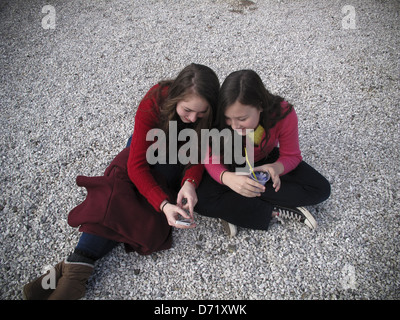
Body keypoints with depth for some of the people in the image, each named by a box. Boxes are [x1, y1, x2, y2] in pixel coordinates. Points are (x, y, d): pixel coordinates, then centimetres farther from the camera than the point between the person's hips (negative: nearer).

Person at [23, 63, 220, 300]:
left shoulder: (214, 111, -25)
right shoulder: (153, 103, -30)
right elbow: (137, 164, -33)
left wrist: (190, 182, -38)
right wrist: (164, 204, -46)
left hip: (178, 159, 0)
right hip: (147, 148, 0)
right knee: (117, 189, -28)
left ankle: (78, 267, -28)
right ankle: (76, 269, -30)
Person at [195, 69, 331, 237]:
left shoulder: (283, 113, -30)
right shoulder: (218, 119, -32)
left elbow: (292, 155, -17)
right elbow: (211, 159, -25)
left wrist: (276, 168, -43)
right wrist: (228, 178, -50)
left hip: (266, 159, 2)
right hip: (231, 165, -1)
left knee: (321, 189, -16)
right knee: (202, 200, -30)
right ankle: (276, 212, -20)